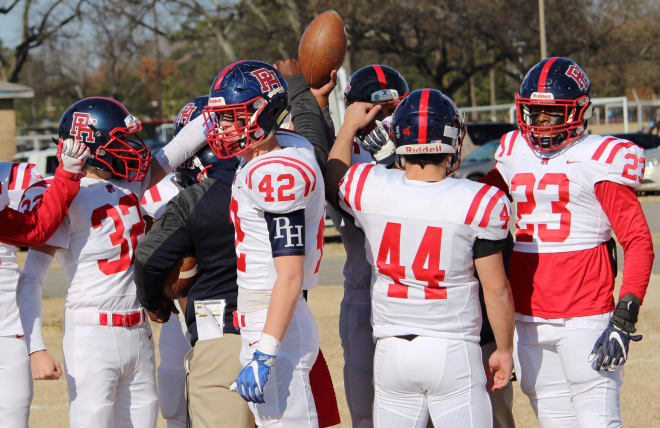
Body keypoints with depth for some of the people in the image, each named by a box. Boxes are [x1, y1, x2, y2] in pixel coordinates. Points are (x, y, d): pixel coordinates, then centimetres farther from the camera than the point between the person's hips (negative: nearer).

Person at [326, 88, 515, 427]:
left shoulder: (370, 189, -6)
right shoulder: (479, 204, -13)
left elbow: (333, 185, 20)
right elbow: (496, 289, -7)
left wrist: (349, 127, 33)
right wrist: (504, 350, 7)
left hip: (391, 349, 3)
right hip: (453, 350, -3)